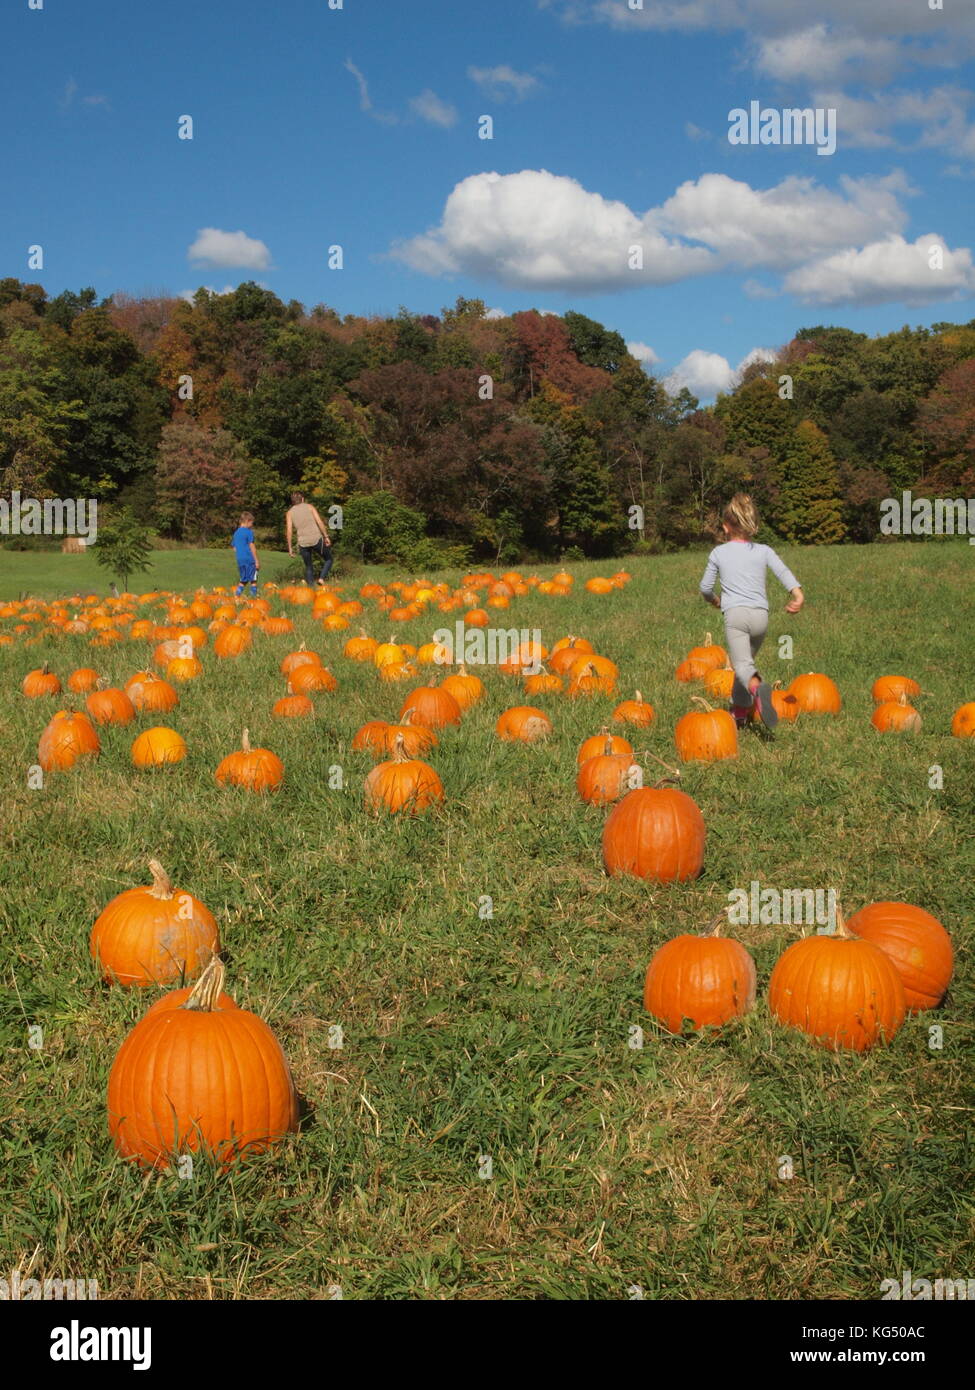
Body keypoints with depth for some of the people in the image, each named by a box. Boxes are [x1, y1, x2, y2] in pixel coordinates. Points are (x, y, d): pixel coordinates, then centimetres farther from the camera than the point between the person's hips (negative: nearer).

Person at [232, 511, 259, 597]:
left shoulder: (236, 533, 14)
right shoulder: (249, 532, -8)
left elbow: (234, 548, 17)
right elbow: (252, 547, -10)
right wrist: (257, 560, -8)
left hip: (240, 560, 7)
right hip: (249, 559, -7)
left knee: (243, 580, 14)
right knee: (253, 580, 0)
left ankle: (236, 596, 6)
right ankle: (254, 596, -1)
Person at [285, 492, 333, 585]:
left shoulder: (290, 512, 10)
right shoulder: (309, 507, 7)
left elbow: (289, 531, 3)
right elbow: (319, 522, -3)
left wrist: (290, 548, 6)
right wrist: (326, 536, 0)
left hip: (303, 542, 2)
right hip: (316, 539, -2)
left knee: (308, 566, 17)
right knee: (328, 559, 17)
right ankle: (322, 578, -5)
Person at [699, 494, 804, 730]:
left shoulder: (718, 553, 11)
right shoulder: (764, 551, 14)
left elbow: (705, 587, 16)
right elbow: (784, 572, -3)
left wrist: (714, 600, 36)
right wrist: (797, 594, -14)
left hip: (735, 613, -4)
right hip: (761, 615, 4)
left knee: (742, 664, -16)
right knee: (747, 660, 22)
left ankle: (757, 687, -49)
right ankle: (739, 711, 26)